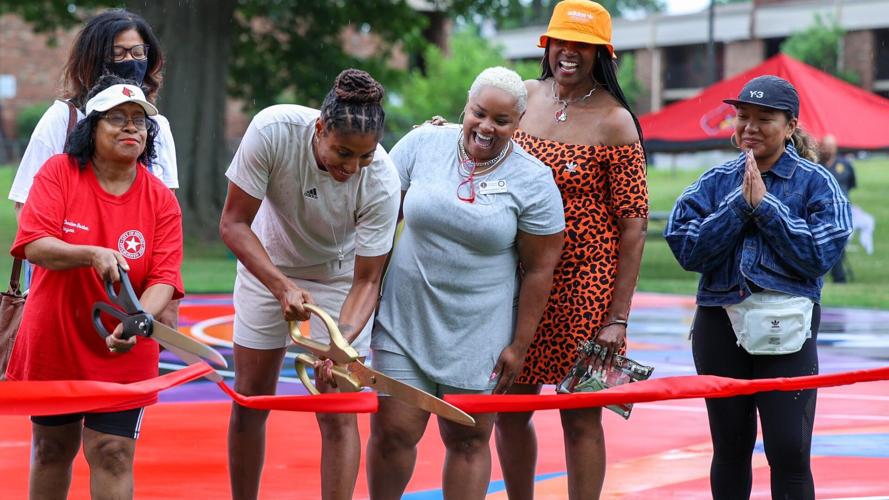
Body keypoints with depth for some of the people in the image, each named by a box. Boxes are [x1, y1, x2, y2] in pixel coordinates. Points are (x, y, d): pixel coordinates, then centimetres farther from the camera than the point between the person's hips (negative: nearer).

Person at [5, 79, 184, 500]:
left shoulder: (161, 200, -6)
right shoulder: (58, 173, -8)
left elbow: (163, 278, -11)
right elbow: (34, 245, -18)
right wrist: (93, 255, -33)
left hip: (123, 355, 0)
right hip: (53, 343, 0)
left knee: (113, 455, -6)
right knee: (52, 449, 14)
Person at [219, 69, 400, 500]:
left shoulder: (381, 182, -31)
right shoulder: (272, 130, -32)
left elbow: (366, 281, -22)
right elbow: (234, 224, -23)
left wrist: (342, 340, -39)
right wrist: (282, 286, -36)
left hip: (340, 277, -1)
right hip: (266, 267, 1)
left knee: (338, 412, -9)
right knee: (249, 402, 5)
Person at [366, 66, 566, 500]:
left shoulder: (533, 182, -6)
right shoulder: (422, 145, -1)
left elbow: (538, 268, -3)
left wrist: (519, 345, -3)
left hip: (479, 333, -1)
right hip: (406, 317, 1)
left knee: (468, 439, 4)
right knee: (392, 430, -1)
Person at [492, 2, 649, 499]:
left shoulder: (614, 122, -9)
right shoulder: (524, 97, 6)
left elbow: (634, 223, -10)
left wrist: (618, 317, -13)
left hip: (585, 286, -5)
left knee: (581, 417, 1)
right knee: (509, 410, 10)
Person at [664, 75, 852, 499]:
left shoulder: (815, 182, -1)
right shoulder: (716, 182, 7)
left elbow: (820, 254, -13)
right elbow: (687, 249, -5)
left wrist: (765, 205, -13)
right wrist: (740, 204, -12)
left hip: (787, 327, -3)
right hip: (721, 325, 3)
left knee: (790, 452, -8)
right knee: (730, 448, 13)